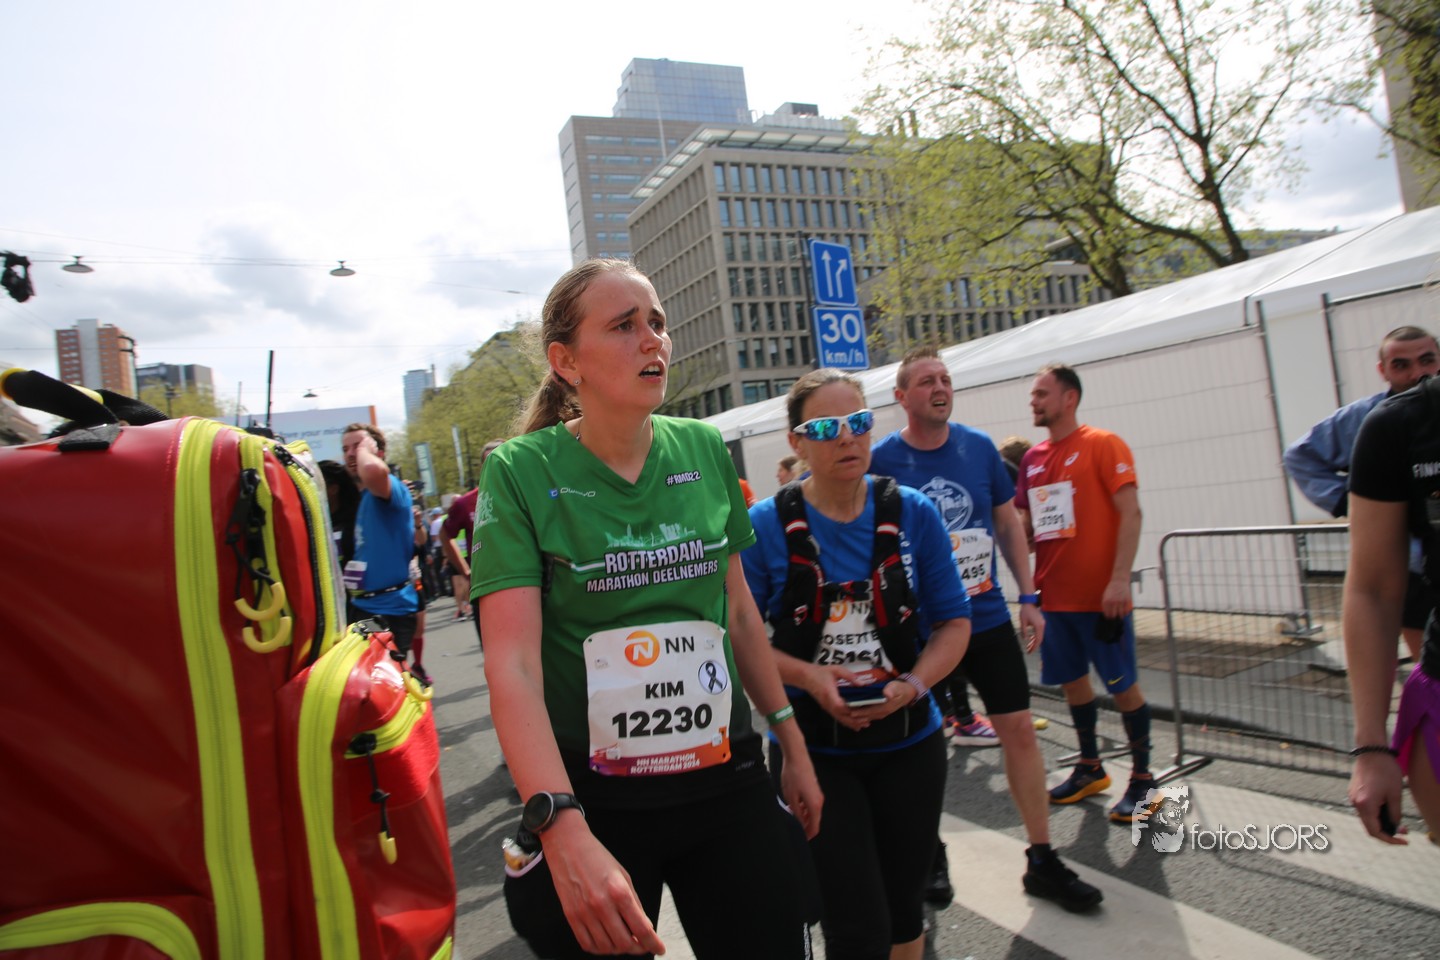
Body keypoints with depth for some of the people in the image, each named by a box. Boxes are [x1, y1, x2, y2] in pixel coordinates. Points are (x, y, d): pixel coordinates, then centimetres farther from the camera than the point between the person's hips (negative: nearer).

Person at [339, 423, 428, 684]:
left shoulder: (389, 488, -13)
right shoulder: (361, 497, 15)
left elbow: (372, 471, -39)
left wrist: (365, 449, -19)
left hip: (391, 607, -9)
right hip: (362, 605, 9)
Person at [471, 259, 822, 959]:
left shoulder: (705, 450, 0)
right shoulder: (521, 472, -11)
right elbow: (512, 665, -18)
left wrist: (792, 744, 12)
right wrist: (565, 831, -28)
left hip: (725, 782, 3)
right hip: (592, 799, -3)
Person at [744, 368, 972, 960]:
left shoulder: (913, 512, -4)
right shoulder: (765, 525, -10)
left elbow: (953, 621, 1)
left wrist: (912, 685, -15)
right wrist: (806, 676, -21)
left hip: (910, 742, 3)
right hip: (814, 750, -3)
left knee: (904, 909, 20)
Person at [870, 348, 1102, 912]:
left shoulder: (979, 446, 1)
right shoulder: (883, 459, -9)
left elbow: (1008, 522, 9)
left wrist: (1028, 596, 5)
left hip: (988, 618, 3)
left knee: (1019, 729, 4)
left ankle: (1042, 860, 19)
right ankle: (930, 852, 31)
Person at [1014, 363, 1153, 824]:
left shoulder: (1103, 445, -7)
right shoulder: (1032, 458, 11)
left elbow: (1130, 513, -13)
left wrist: (1120, 579, -20)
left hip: (1101, 595, -6)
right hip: (1054, 595, 6)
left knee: (1123, 685, 4)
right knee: (1072, 680, 14)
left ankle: (1142, 777, 19)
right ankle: (1090, 767, 31)